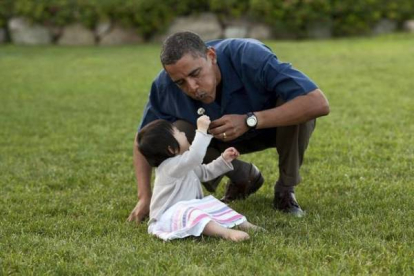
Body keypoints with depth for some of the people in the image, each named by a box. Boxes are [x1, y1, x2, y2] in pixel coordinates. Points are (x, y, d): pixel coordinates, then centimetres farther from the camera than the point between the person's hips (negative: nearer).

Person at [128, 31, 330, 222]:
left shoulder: (250, 57, -38)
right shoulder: (165, 84, -27)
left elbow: (319, 104, -44)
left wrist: (249, 120, -46)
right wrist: (144, 197, -23)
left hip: (278, 125, -3)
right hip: (224, 136, 3)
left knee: (294, 103, -36)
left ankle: (285, 189, -10)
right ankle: (244, 177, 5)